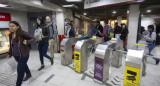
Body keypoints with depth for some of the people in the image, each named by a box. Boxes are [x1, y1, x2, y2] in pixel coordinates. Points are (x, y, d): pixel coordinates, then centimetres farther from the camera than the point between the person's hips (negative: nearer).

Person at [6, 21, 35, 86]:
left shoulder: (22, 33, -18)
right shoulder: (10, 35, 0)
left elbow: (33, 38, -12)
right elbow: (11, 45, 11)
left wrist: (27, 42, -30)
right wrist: (10, 53, 13)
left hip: (23, 54, -7)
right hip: (16, 55, 7)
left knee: (20, 70, -1)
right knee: (23, 65, 27)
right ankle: (28, 74, 54)